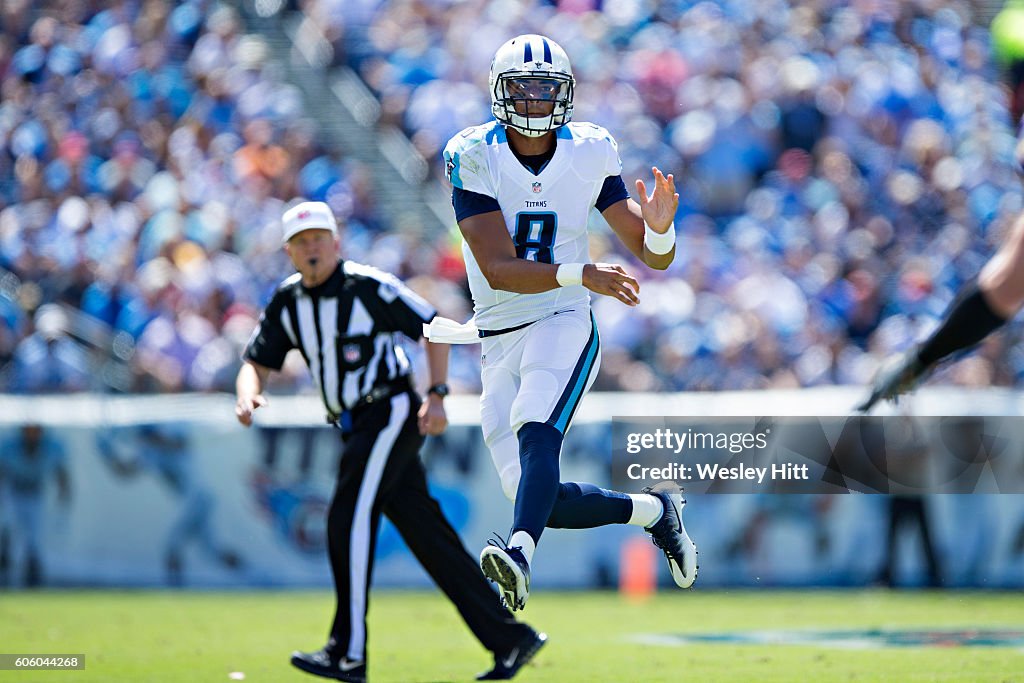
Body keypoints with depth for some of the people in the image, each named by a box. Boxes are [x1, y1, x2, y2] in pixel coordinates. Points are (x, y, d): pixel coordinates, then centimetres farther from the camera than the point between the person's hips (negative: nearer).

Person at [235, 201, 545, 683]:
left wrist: (437, 395, -16)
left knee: (349, 519, -16)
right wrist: (247, 393, -16)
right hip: (357, 427, 7)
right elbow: (256, 361, 7)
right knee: (426, 534, 5)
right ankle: (510, 640, 8)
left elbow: (432, 326, -7)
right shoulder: (287, 302, 8)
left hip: (391, 414, -7)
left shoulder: (369, 286, -11)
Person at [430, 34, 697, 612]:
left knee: (536, 432, -31)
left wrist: (660, 228, -21)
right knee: (539, 498, -4)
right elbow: (497, 269, -17)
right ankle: (653, 510, 19)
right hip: (499, 342, 1)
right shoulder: (474, 157, -7)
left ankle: (520, 553, -51)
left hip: (564, 325, -1)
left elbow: (655, 258, 3)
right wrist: (580, 274, -31)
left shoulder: (589, 153, 0)